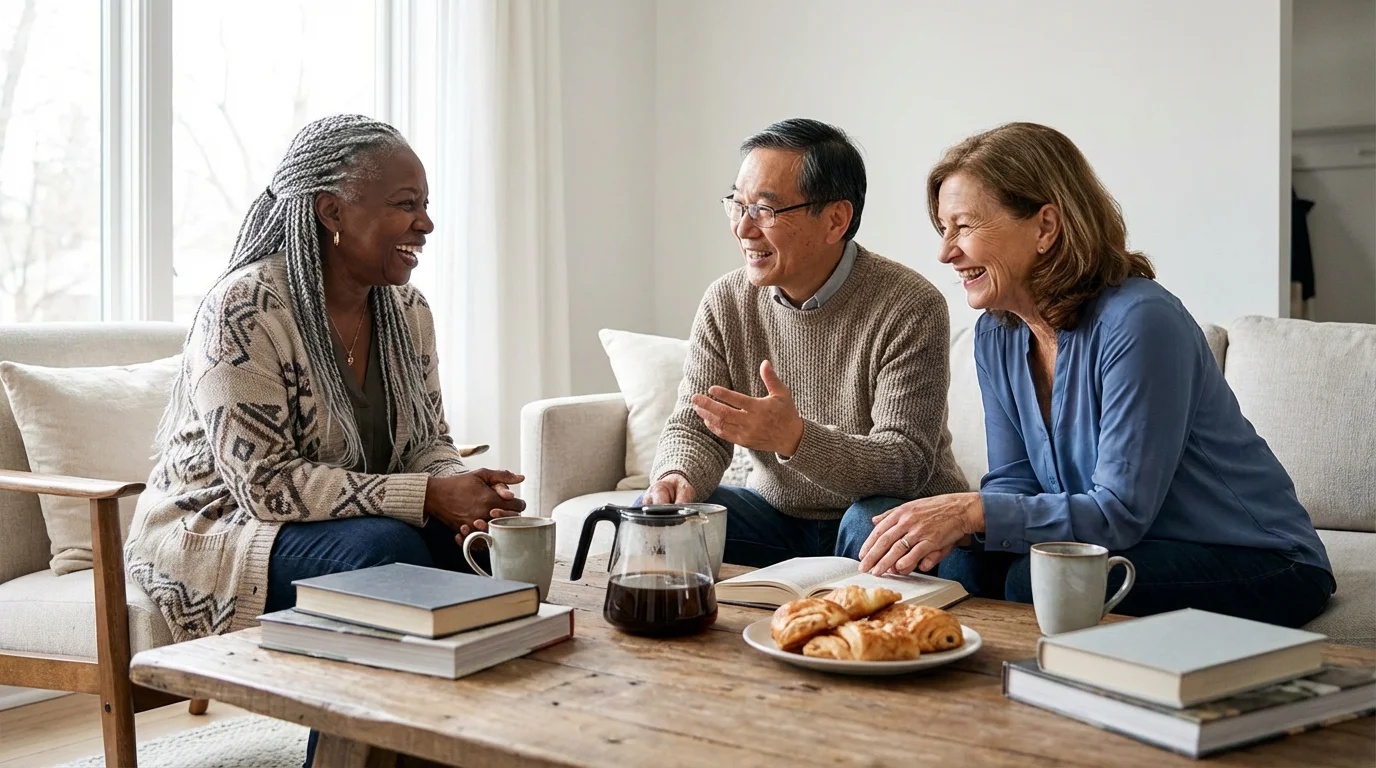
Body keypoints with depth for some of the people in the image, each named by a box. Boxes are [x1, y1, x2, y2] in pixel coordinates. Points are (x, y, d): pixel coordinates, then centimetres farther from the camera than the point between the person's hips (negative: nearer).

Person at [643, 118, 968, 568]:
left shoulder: (910, 307, -18)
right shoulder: (725, 304, -2)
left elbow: (906, 465, -24)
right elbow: (693, 427, 0)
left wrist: (795, 438, -42)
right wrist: (678, 476, -26)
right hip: (776, 512, 4)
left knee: (880, 520, -36)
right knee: (653, 514, -16)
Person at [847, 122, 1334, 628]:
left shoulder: (1139, 321, -24)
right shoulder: (996, 334, 0)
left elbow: (1121, 512, -25)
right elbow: (1014, 482, 2)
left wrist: (973, 511, -32)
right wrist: (953, 524, -20)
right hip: (1139, 550, 6)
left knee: (1037, 580, -28)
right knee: (963, 564, -17)